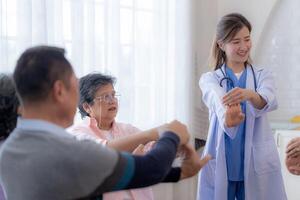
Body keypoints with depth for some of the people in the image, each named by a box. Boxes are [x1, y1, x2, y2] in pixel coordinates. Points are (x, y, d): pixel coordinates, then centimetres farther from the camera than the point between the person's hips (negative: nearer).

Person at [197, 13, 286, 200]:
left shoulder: (263, 75, 7)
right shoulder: (209, 78, 4)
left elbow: (269, 101, -17)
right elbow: (216, 99, -21)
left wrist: (249, 94, -40)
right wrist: (226, 116, -44)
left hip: (257, 166, 1)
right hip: (220, 165, 0)